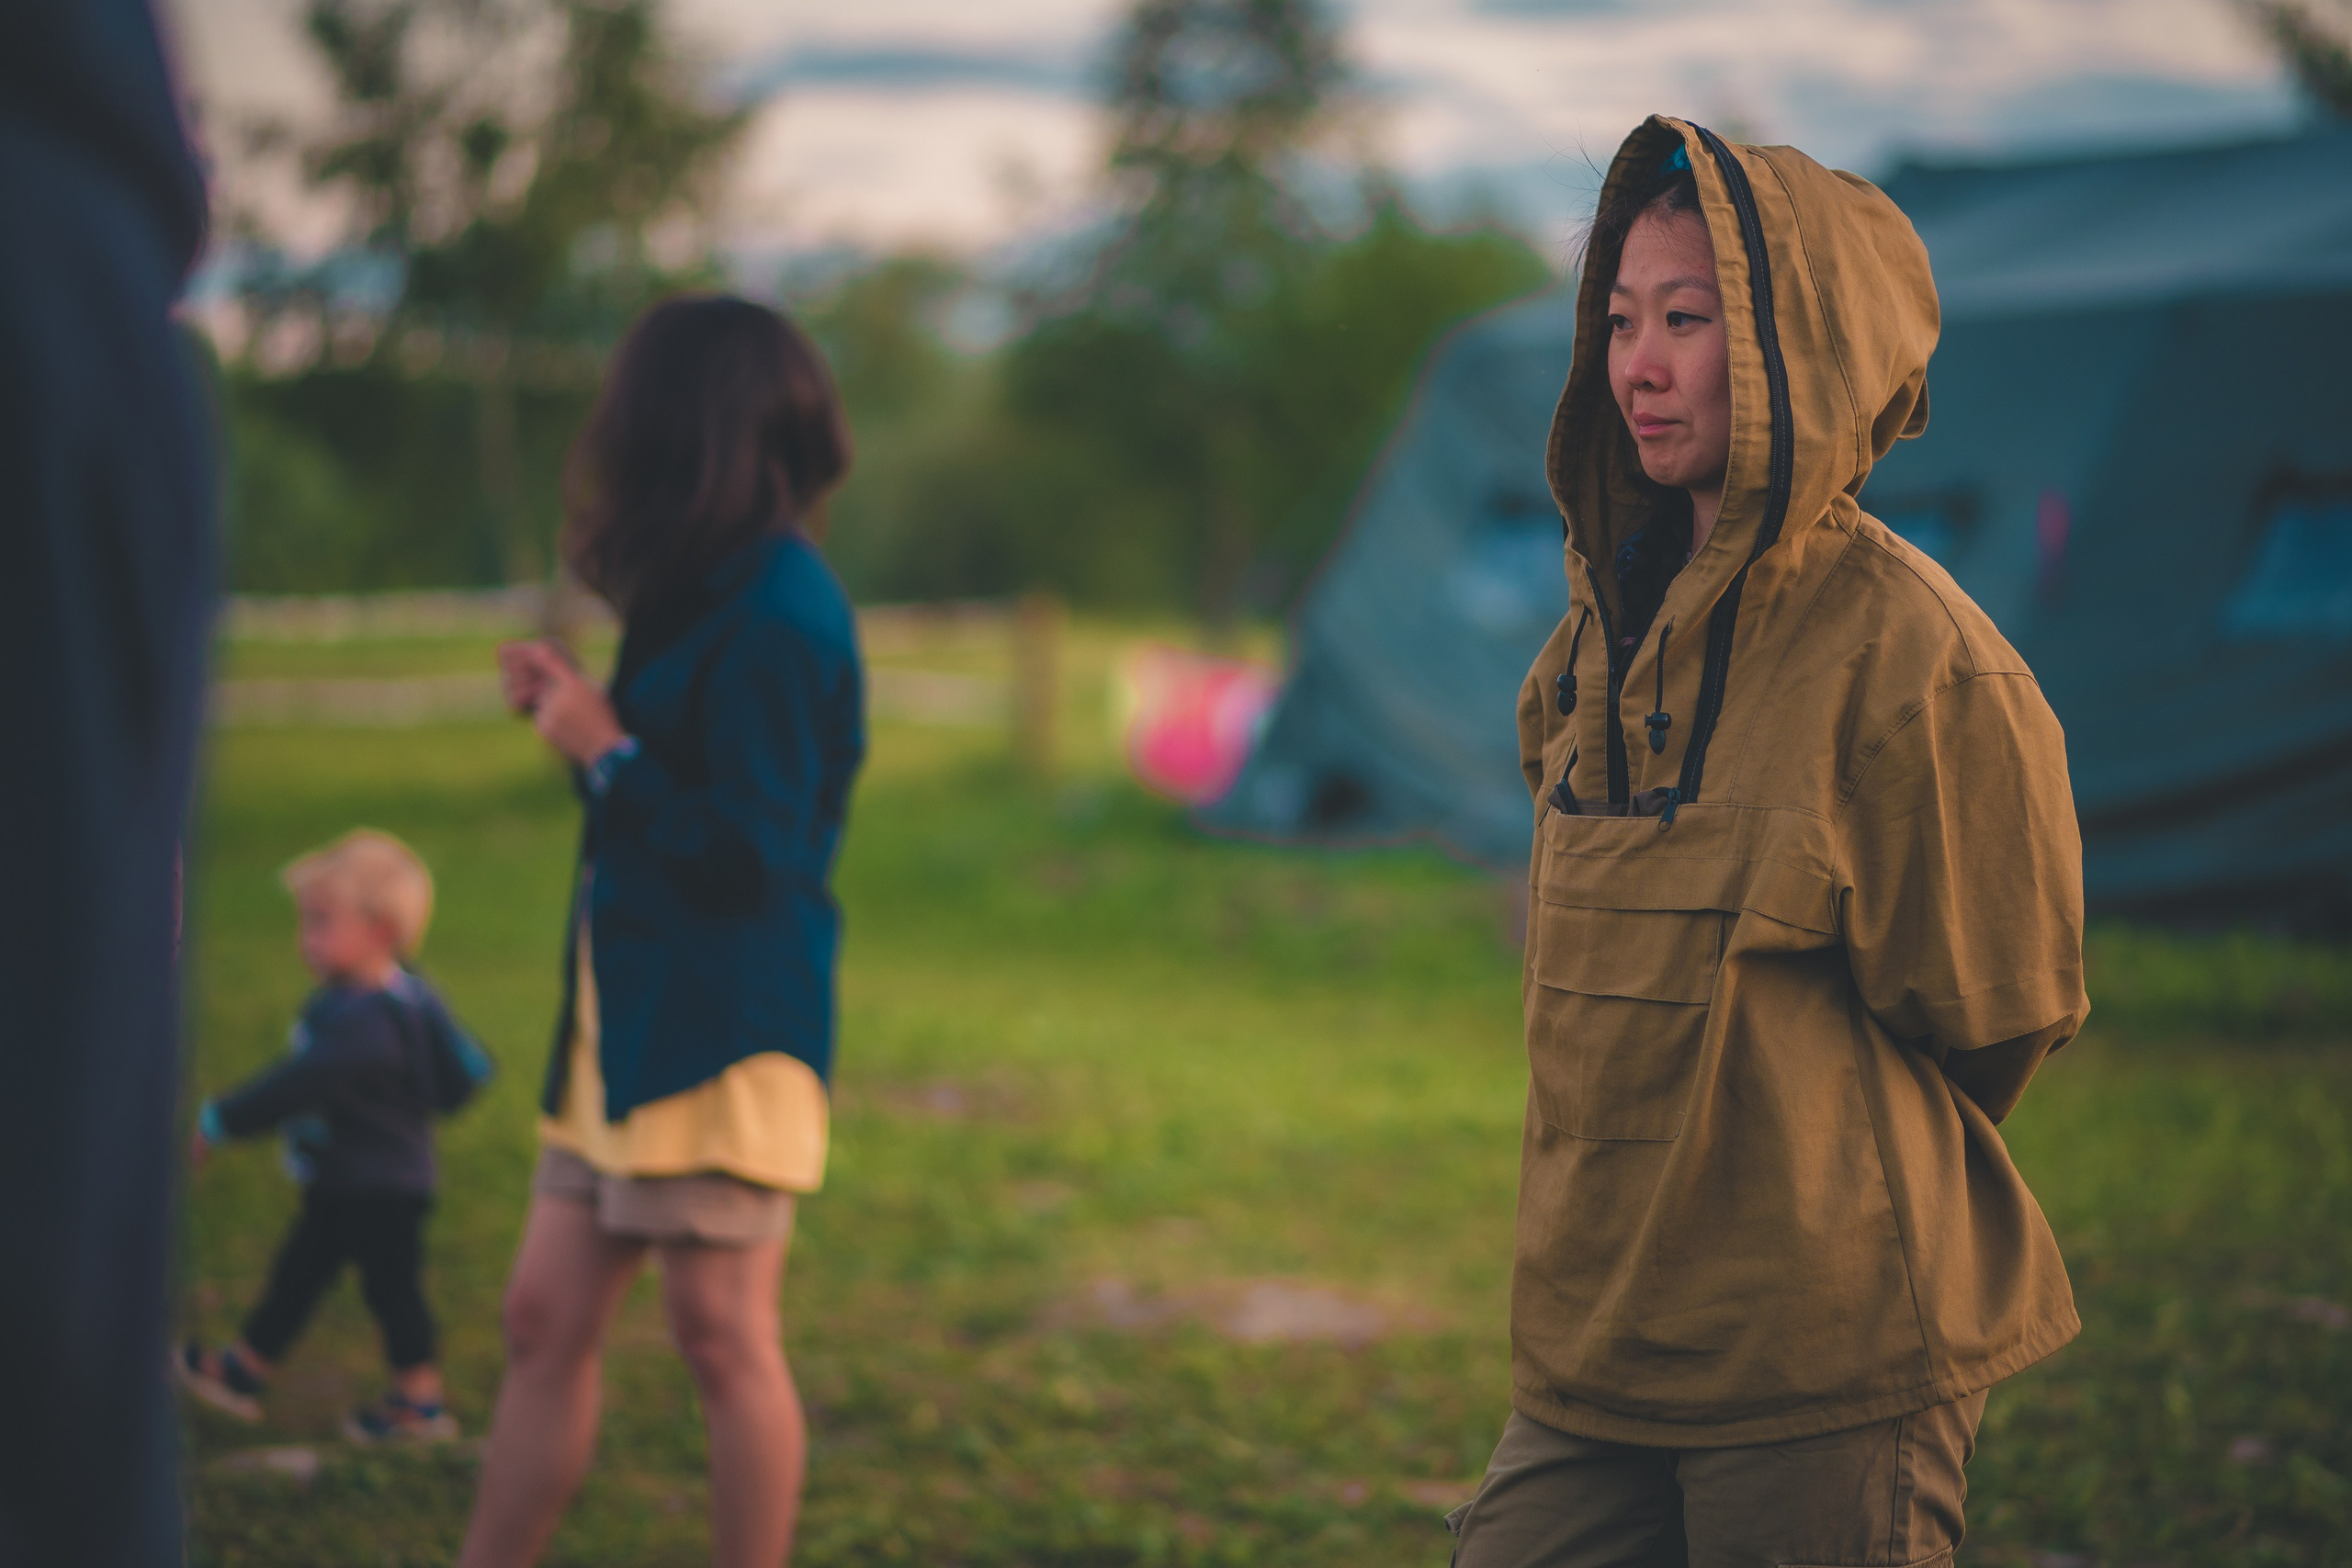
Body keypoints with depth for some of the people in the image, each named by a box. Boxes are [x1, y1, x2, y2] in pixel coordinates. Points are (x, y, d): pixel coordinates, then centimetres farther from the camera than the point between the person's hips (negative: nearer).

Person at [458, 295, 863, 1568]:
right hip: (628, 1019, 10)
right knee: (545, 1318, 11)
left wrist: (607, 752, -12)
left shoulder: (777, 614, -17)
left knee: (721, 1336, -1)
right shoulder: (716, 592, 13)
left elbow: (745, 852, -21)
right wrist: (576, 713, 11)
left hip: (722, 1032, -10)